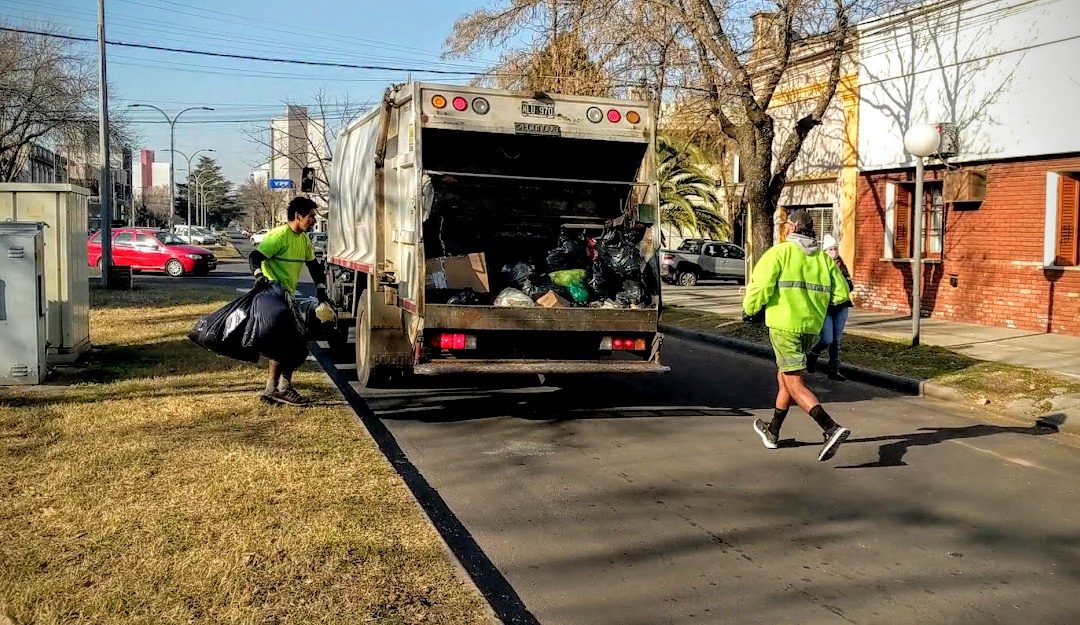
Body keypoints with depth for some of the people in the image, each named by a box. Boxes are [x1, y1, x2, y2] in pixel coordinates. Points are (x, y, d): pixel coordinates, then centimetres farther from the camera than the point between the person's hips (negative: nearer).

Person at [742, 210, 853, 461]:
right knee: (784, 377, 22)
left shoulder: (780, 252, -8)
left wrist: (748, 311, 1)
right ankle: (772, 432, 34)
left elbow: (760, 287, -17)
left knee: (795, 384, -7)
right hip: (812, 328, 7)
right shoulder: (824, 258, 9)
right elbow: (841, 293, 5)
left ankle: (832, 428, -24)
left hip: (784, 326, -7)